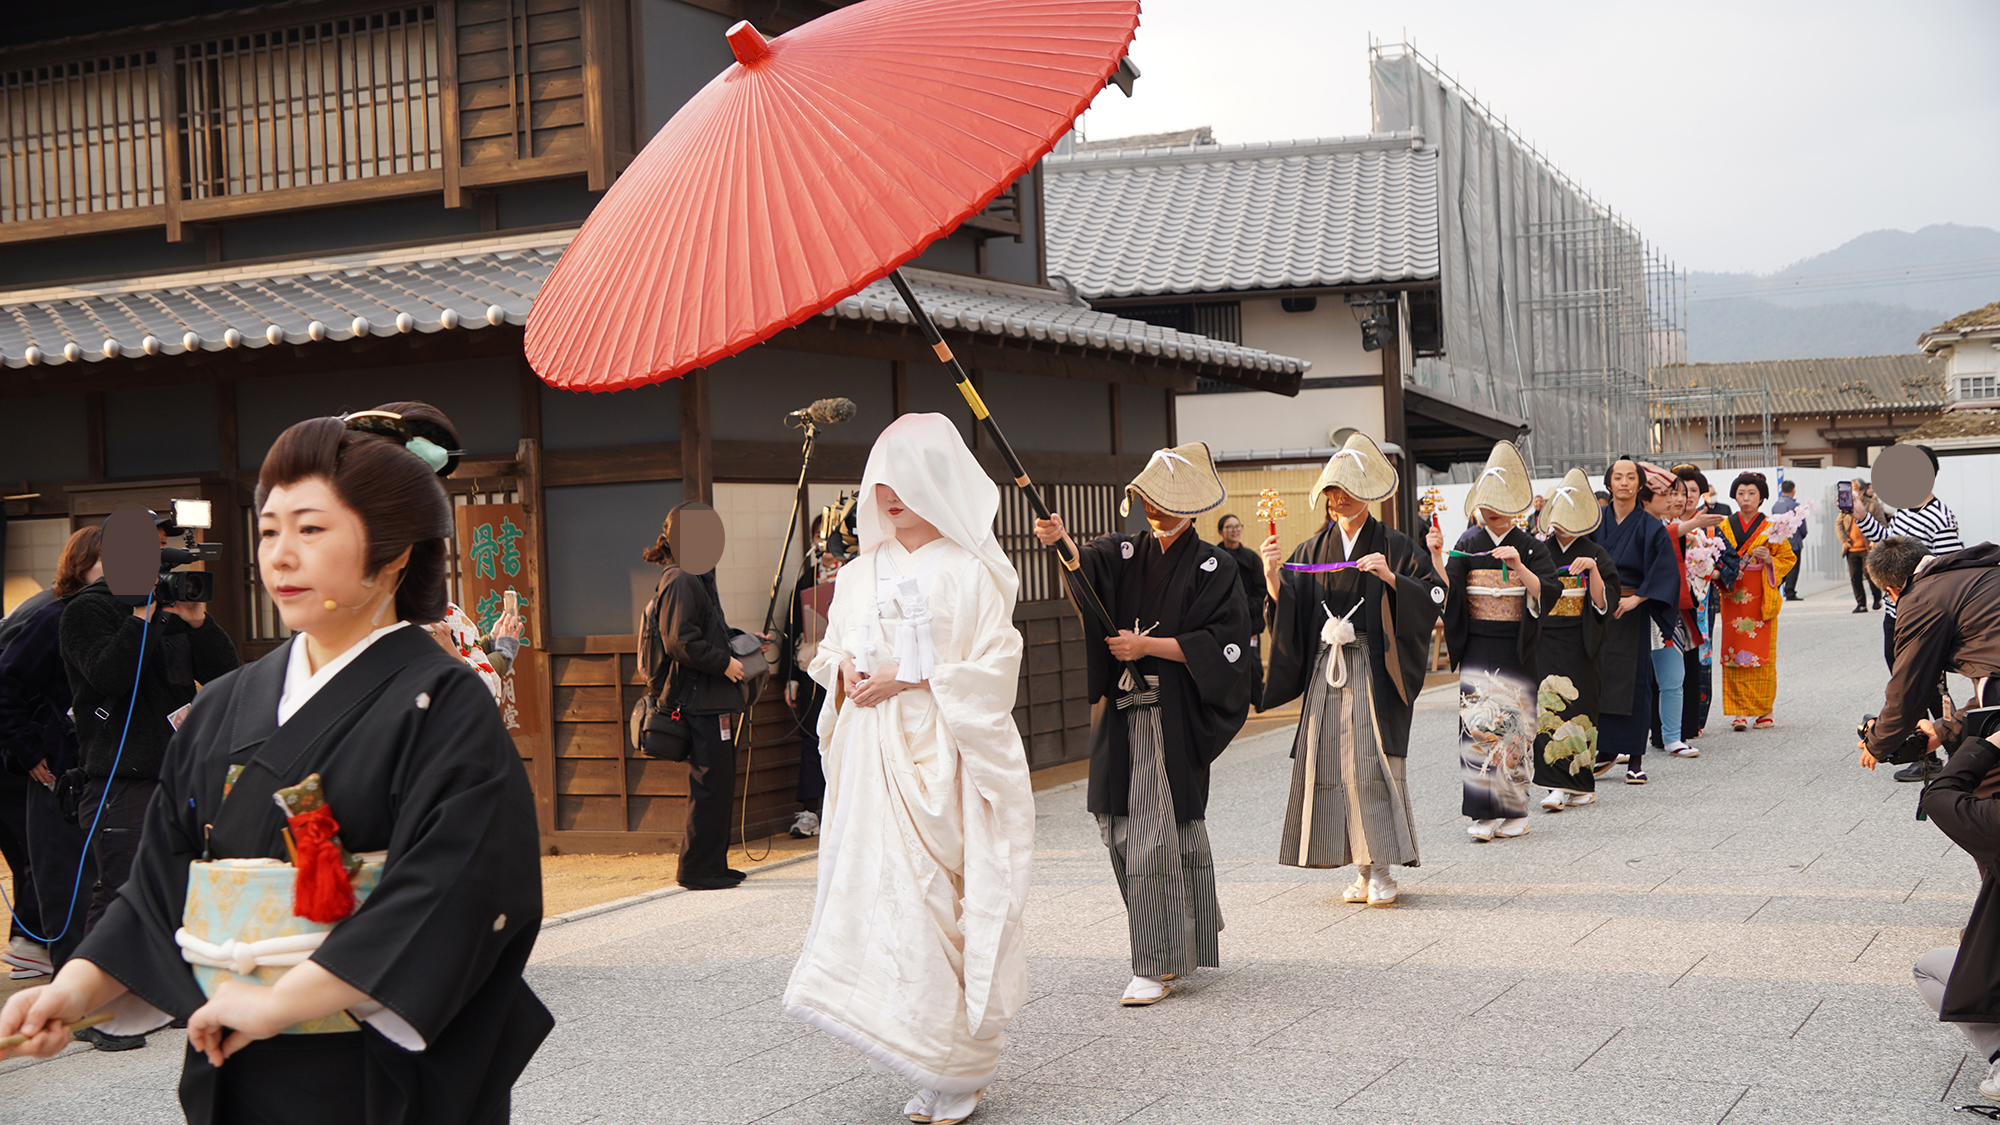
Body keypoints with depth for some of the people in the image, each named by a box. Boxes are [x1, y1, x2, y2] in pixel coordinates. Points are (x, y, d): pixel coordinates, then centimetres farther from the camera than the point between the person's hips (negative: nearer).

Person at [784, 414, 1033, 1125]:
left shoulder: (971, 571, -4)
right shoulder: (863, 571, 14)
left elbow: (993, 668, -8)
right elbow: (833, 647, 21)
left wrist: (910, 678, -15)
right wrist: (844, 669, -1)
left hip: (942, 758, -5)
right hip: (873, 758, 6)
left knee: (936, 902, -6)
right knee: (874, 891, 1)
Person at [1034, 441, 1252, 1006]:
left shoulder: (1213, 567, -1)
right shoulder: (1126, 553, 10)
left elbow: (1222, 645, -8)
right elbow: (1086, 572, -11)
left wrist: (1149, 645, -13)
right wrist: (1060, 542, -31)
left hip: (1176, 716, -5)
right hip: (1124, 713, 5)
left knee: (1158, 837, -9)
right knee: (1123, 829, 9)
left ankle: (1157, 965, -3)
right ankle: (1188, 942, 26)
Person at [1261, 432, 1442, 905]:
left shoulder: (1394, 547, 1)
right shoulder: (1313, 551, 13)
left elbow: (1432, 597, -7)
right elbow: (1286, 608, 6)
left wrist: (1389, 577, -20)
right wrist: (1273, 574, -12)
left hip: (1373, 671, -4)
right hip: (1325, 671, 4)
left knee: (1372, 764, -10)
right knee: (1331, 764, 1)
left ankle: (1382, 870, -4)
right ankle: (1362, 870, 8)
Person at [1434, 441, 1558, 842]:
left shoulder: (1530, 546, 2)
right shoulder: (1468, 543, 6)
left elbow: (1549, 592, -11)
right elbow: (1447, 591, -2)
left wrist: (1519, 566, -25)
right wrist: (1436, 557, -18)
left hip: (1515, 650, -1)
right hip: (1477, 647, 1)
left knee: (1514, 723, 0)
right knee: (1478, 722, -8)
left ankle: (1514, 812, 11)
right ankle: (1483, 813, -5)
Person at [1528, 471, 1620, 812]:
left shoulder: (1594, 556, 2)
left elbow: (1603, 603, -7)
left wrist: (1592, 571, -20)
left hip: (1577, 644, -2)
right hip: (1544, 642, 2)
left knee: (1574, 707, -4)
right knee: (1549, 705, -7)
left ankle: (1576, 786, 1)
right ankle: (1560, 785, -4)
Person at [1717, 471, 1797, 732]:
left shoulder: (1771, 528, 5)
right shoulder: (1725, 527, 8)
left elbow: (1789, 558, 5)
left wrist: (1768, 559, -14)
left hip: (1762, 598, -1)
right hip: (1733, 597, 1)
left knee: (1762, 653, -2)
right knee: (1734, 652, -3)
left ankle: (1765, 710, 6)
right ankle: (1739, 712, 1)